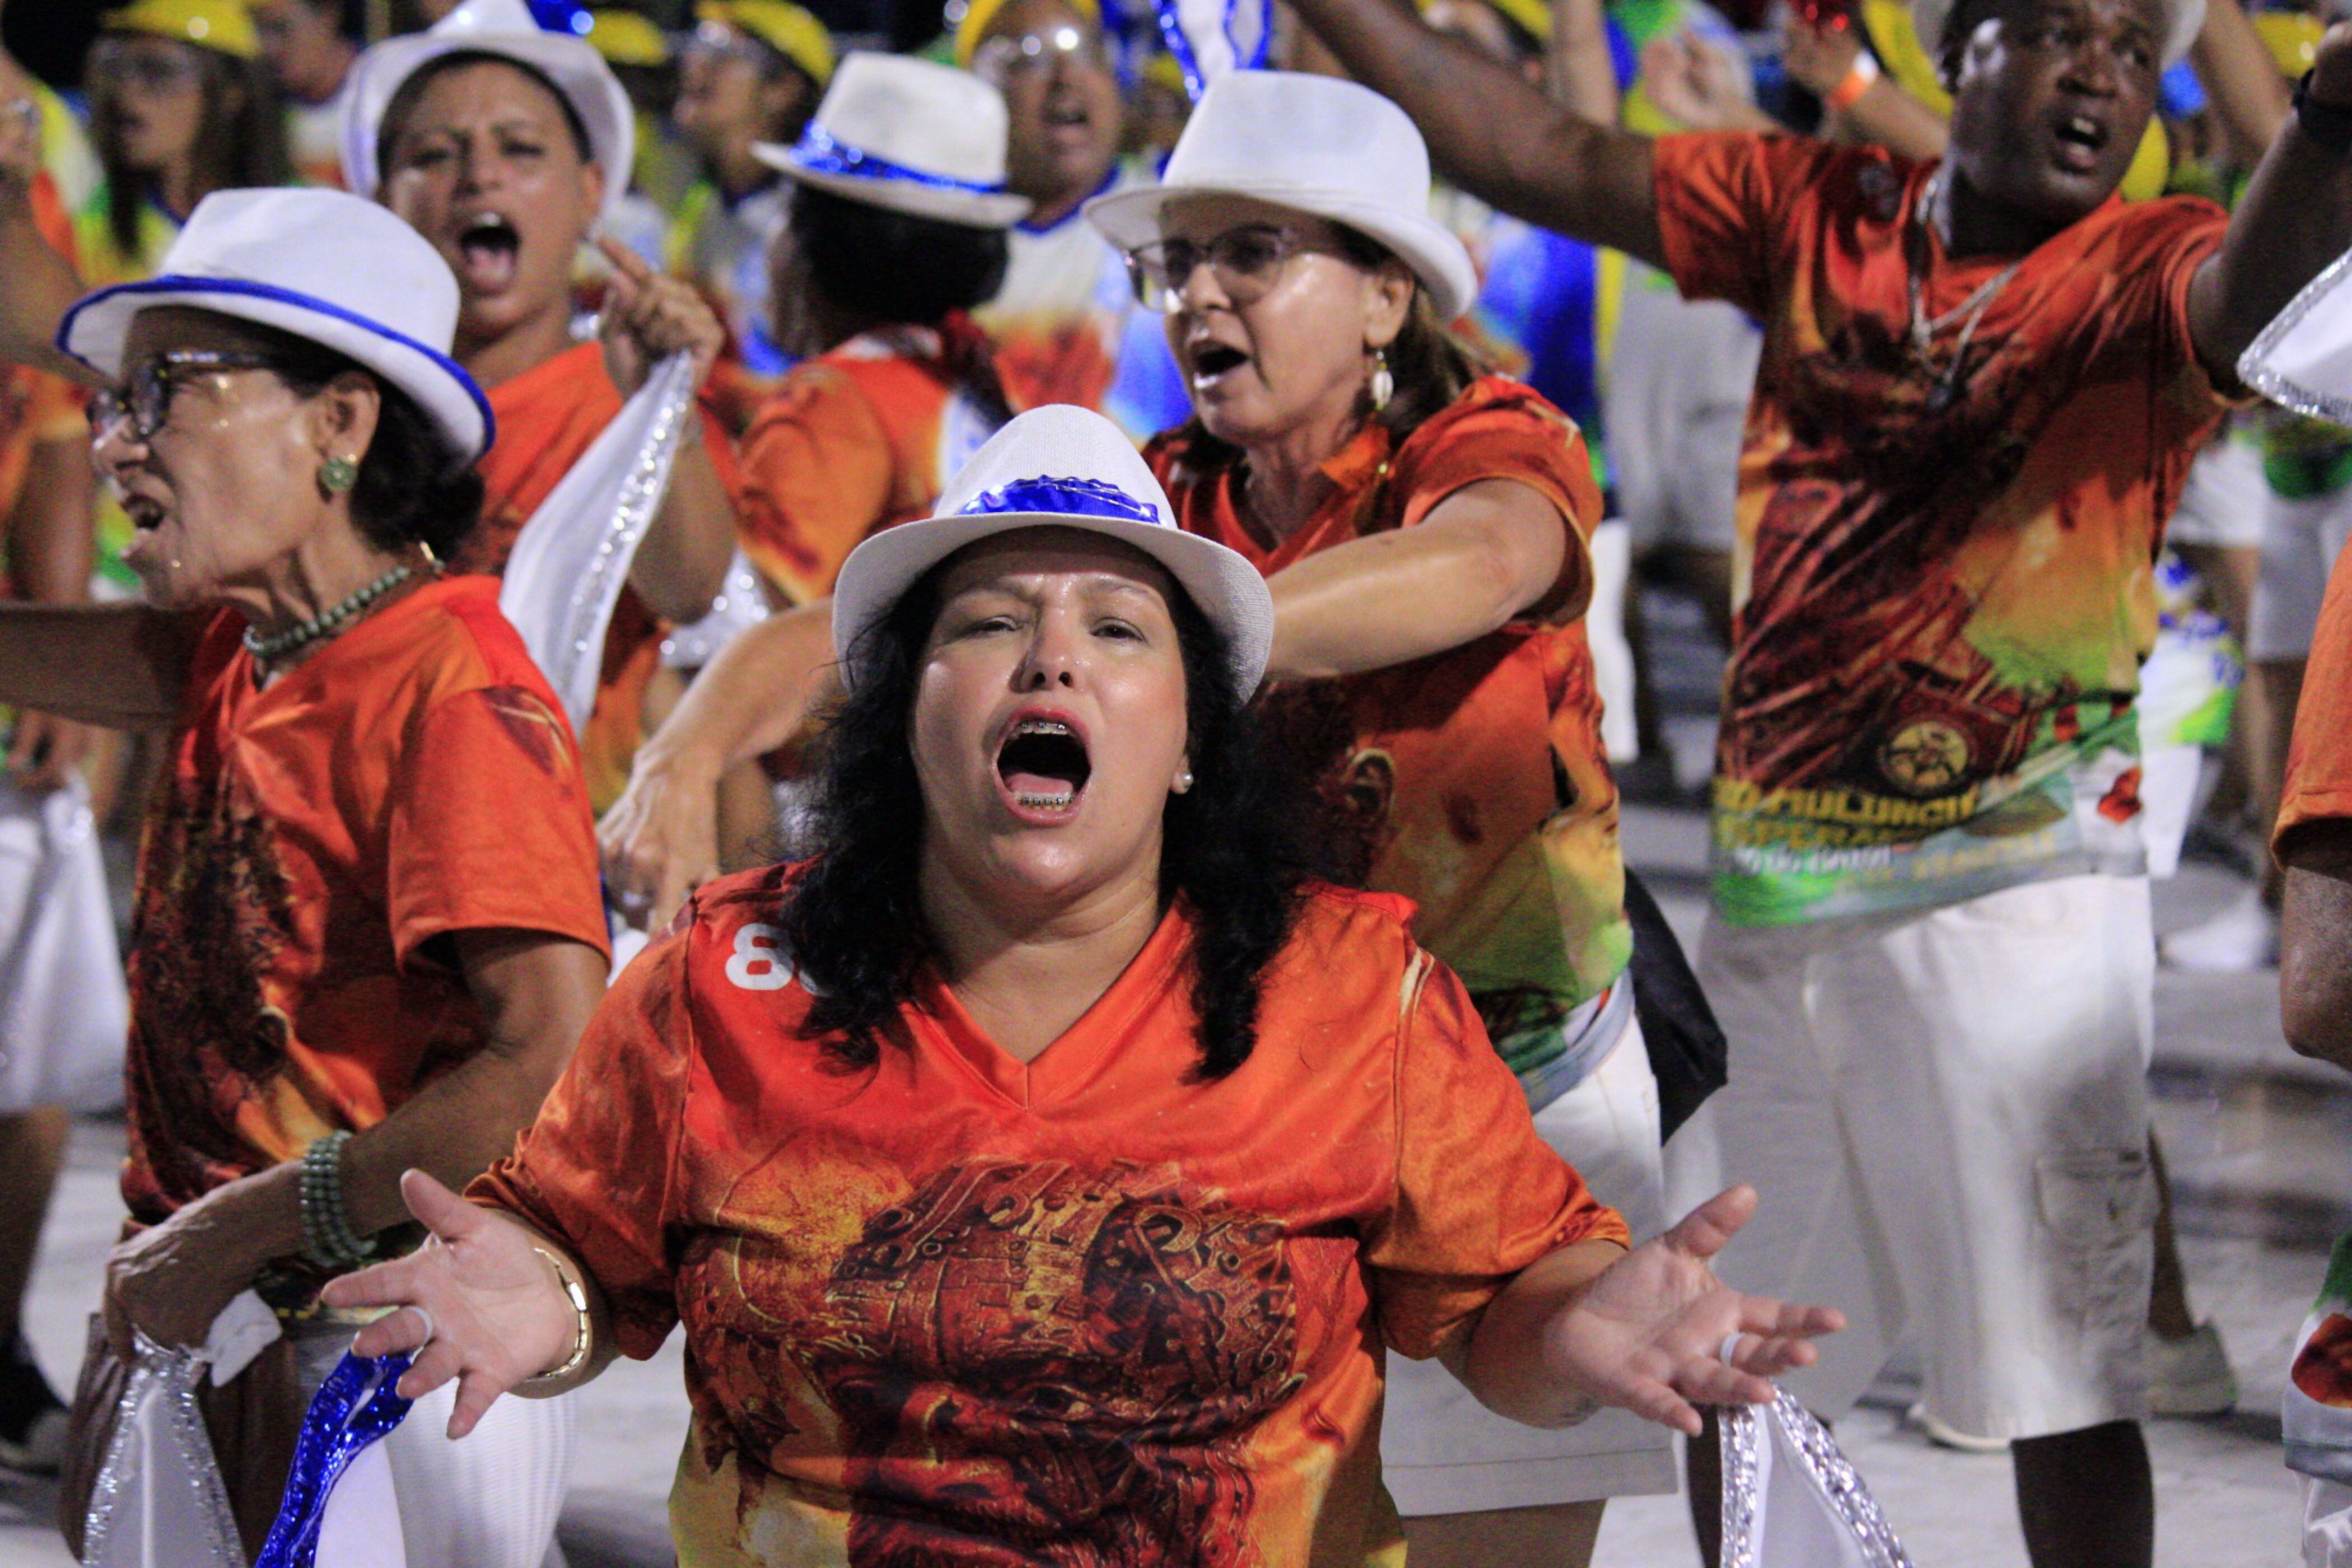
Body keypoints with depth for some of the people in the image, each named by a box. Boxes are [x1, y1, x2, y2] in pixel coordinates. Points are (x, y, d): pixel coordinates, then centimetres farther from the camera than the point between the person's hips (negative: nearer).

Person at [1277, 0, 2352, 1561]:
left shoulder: (2139, 270, -8)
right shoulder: (1814, 213, 6)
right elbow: (1541, 157, 9)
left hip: (2014, 897, -5)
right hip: (1771, 891, 5)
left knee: (2063, 1383, -6)